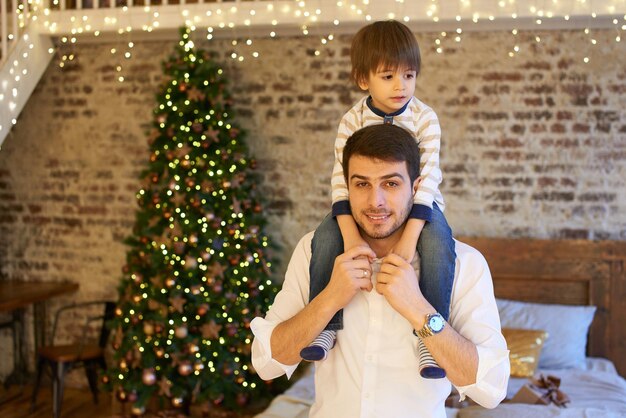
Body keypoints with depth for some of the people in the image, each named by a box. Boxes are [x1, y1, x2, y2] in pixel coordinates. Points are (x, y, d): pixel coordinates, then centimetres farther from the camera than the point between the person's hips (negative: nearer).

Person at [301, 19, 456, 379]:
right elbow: (342, 178, -14)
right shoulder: (353, 121, -8)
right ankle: (326, 325, -11)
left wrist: (409, 238, -30)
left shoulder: (424, 118, -12)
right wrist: (351, 236, -29)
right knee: (326, 238, -25)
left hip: (418, 204, -1)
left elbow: (428, 178, -19)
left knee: (439, 243, -33)